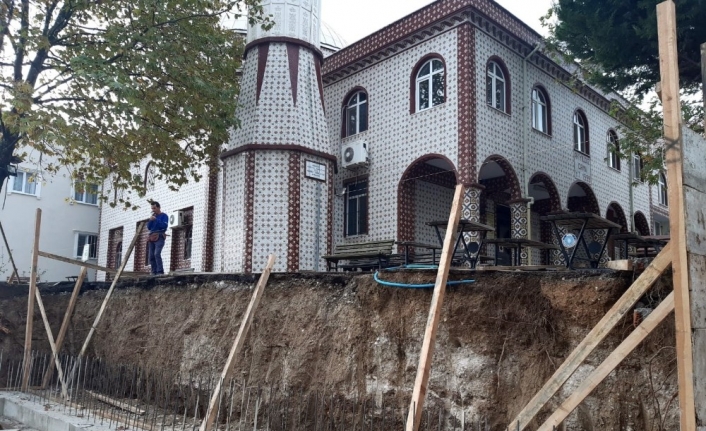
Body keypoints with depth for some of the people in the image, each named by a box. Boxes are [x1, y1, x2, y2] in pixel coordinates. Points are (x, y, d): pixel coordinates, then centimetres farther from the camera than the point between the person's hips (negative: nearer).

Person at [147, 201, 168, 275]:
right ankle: (154, 272, 1)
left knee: (157, 254, -22)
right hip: (151, 238, 7)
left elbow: (164, 226, -10)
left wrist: (156, 219, -13)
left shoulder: (164, 216, 5)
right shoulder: (153, 216, 22)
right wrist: (150, 220, 1)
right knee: (151, 256, -1)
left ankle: (160, 272, -24)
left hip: (159, 237, -6)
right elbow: (148, 227, 17)